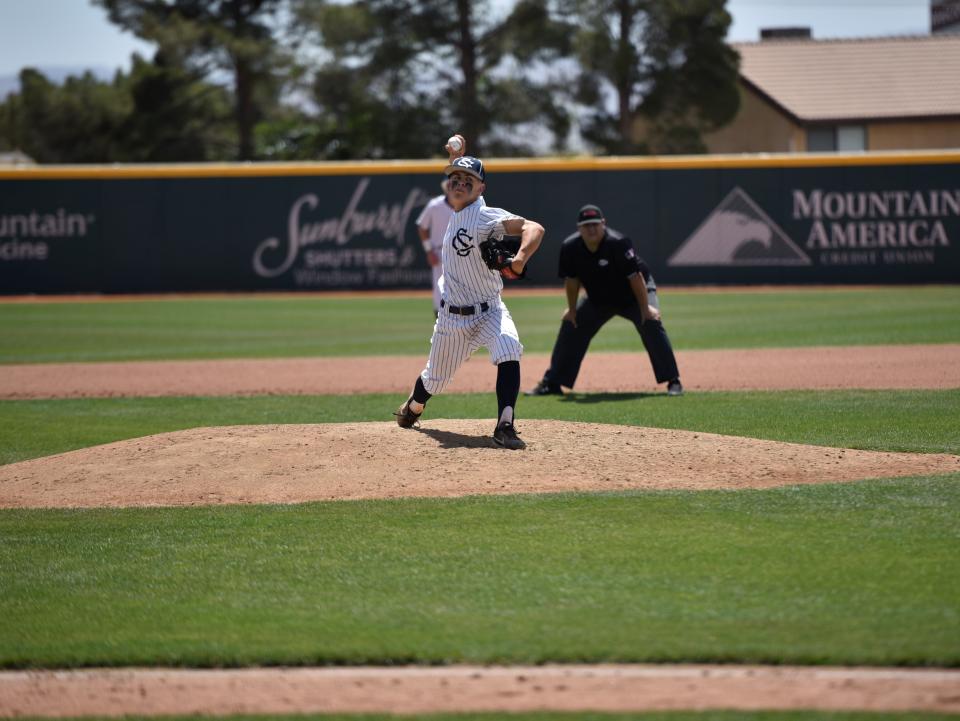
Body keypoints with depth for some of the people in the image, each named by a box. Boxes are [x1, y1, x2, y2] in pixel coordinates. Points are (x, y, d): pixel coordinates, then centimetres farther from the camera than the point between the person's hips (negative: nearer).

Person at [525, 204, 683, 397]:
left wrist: (645, 308, -29)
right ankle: (552, 384, 11)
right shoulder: (570, 247, -19)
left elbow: (635, 276, -29)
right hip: (598, 299, 5)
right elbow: (571, 280, -3)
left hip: (632, 295, -5)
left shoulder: (618, 243, -33)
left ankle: (673, 381, -22)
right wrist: (572, 310, 0)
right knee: (570, 326, 1)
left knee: (651, 324, -26)